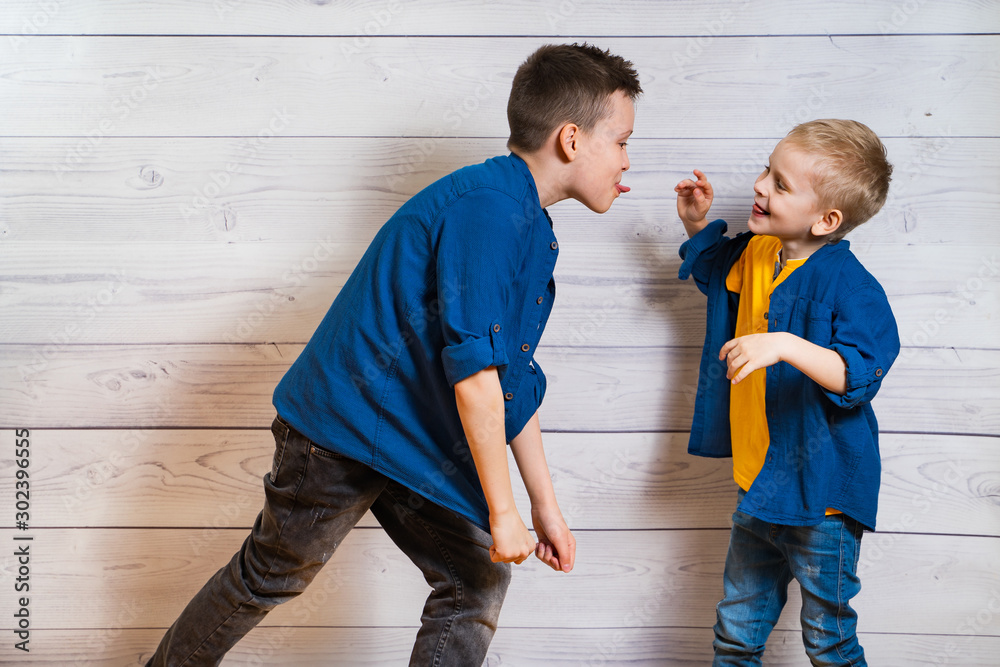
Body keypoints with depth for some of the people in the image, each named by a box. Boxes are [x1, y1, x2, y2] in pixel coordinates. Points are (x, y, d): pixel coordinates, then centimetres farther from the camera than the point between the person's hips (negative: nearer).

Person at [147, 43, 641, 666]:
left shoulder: (531, 232, 8)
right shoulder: (487, 207, -23)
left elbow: (514, 379, 14)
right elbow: (473, 373, -27)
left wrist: (546, 504, 15)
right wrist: (501, 511, -20)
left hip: (416, 443, 9)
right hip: (345, 425, -9)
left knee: (479, 579, 5)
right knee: (271, 576, 8)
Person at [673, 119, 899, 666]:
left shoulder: (850, 287, -22)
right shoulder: (754, 254, 2)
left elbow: (860, 374, -32)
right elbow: (716, 270, 25)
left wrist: (787, 346, -43)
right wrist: (697, 225, 8)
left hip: (819, 495, -7)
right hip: (757, 485, 7)